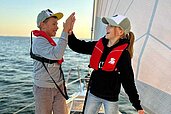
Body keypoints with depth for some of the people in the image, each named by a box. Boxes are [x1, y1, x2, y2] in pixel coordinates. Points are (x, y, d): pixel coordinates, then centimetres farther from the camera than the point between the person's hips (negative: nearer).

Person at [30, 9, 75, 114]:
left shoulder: (50, 41, 9)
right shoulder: (39, 41, -18)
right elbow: (57, 55, -34)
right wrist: (65, 30, -30)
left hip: (59, 87, 8)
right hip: (44, 88, -7)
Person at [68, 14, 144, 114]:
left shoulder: (123, 53, -17)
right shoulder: (99, 45, -4)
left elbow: (128, 81, -13)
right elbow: (78, 46, 4)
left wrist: (137, 105, -12)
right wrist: (69, 32, -13)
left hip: (110, 97, -5)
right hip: (93, 93, 5)